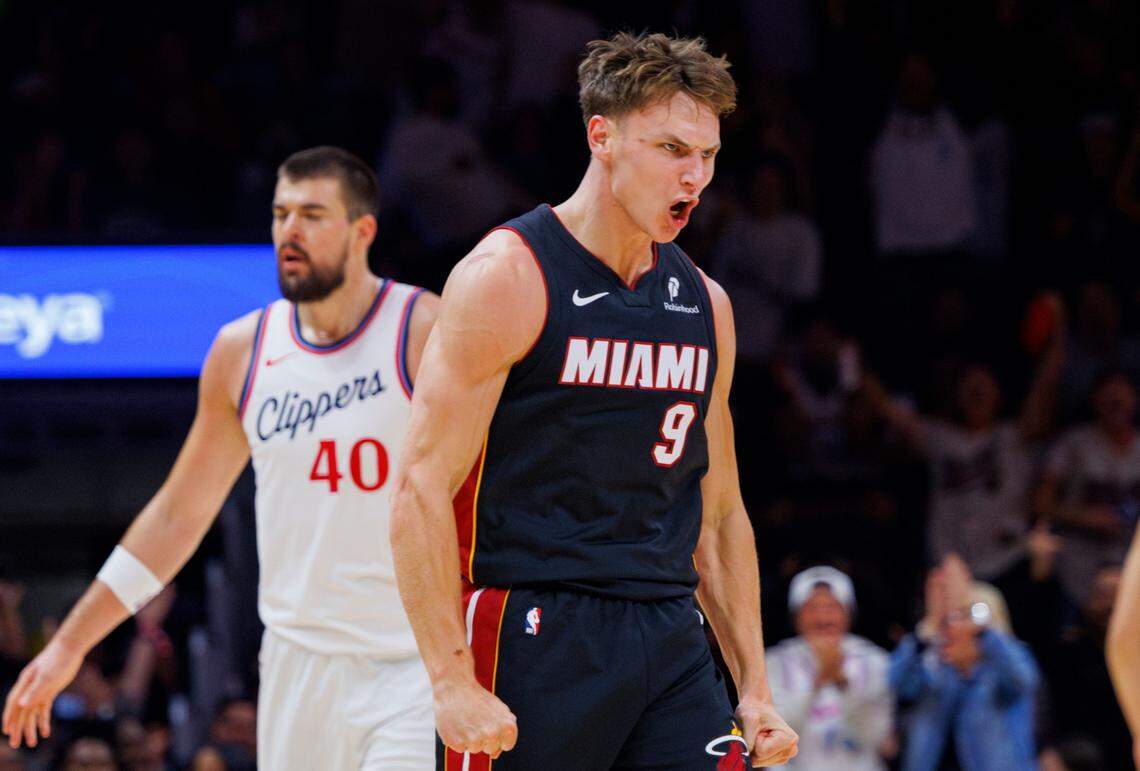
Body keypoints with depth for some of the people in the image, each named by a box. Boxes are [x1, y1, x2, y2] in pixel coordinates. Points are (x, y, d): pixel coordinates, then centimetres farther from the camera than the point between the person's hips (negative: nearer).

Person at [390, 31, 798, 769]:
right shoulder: (507, 279, -7)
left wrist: (756, 688, 13)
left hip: (671, 644, 6)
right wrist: (453, 683, -19)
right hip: (531, 638, -6)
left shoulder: (704, 305, 13)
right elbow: (422, 489, -12)